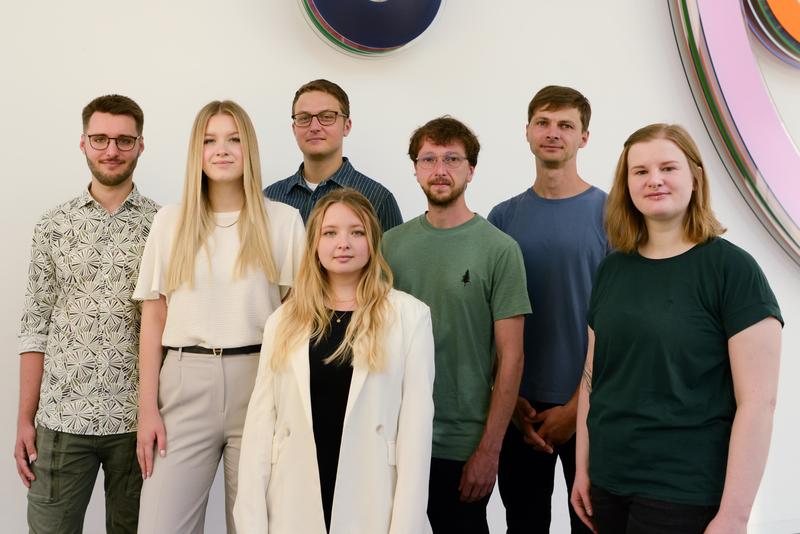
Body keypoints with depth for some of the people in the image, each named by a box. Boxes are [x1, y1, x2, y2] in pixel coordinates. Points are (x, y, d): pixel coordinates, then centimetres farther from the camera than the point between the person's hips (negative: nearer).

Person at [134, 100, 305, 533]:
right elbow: (153, 318, 6)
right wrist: (147, 409, 1)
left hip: (259, 381, -1)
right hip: (186, 383, 1)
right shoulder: (170, 221, 7)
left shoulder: (283, 220, 3)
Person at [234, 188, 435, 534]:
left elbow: (415, 424, -6)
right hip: (293, 505, 3)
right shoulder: (283, 321, 6)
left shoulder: (409, 316, -2)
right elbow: (260, 421, 2)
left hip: (372, 505, -2)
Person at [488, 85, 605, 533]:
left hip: (587, 405, -2)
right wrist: (512, 401, -4)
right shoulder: (504, 217, 4)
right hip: (520, 407, 3)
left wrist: (577, 406, -11)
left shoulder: (609, 213, -4)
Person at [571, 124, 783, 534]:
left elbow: (758, 400, -14)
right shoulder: (612, 269, 5)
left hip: (684, 494, -5)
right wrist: (582, 466, 10)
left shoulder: (732, 268, -10)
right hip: (607, 484, 5)